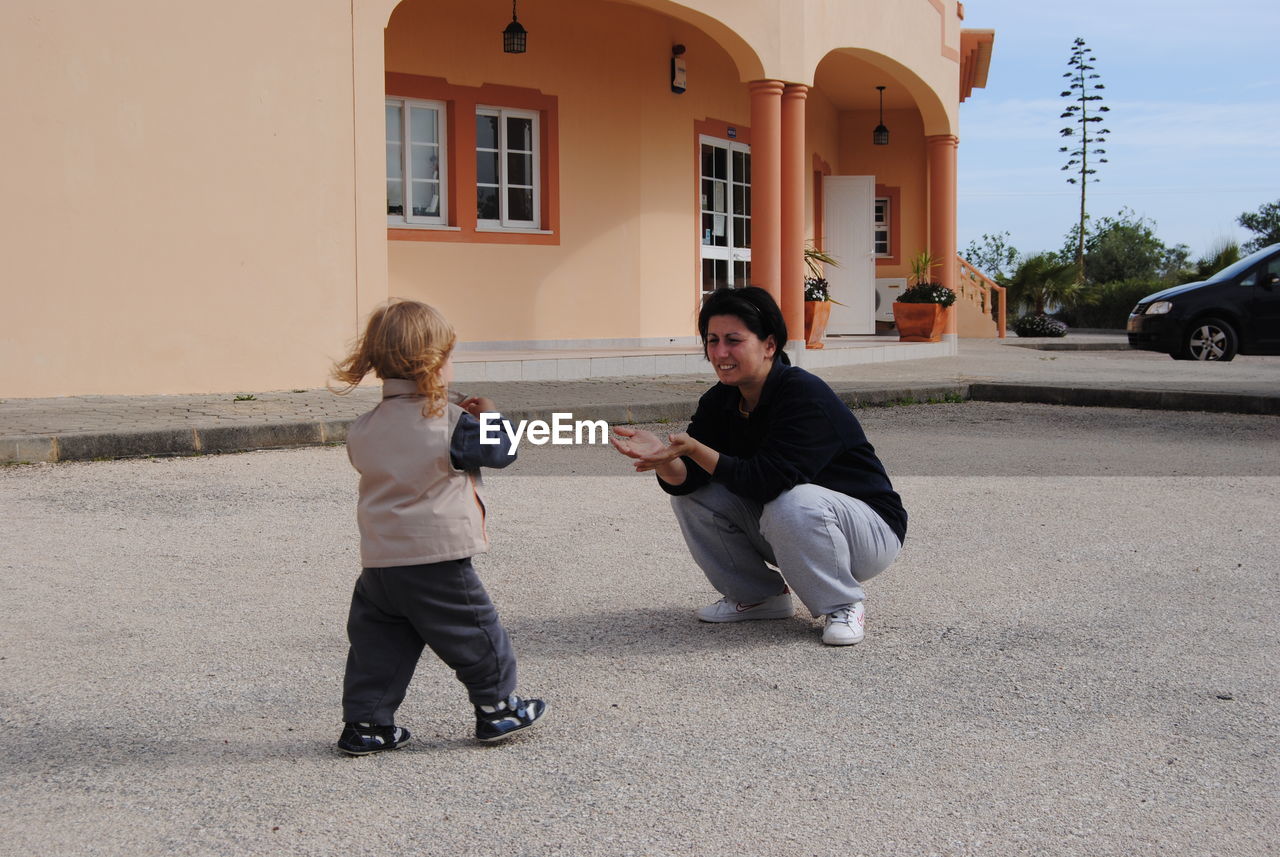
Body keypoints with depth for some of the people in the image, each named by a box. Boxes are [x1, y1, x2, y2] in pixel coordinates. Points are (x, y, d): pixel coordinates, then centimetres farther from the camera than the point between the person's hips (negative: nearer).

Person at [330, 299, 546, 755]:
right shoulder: (450, 423, -11)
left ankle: (365, 723, 15)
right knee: (475, 632, 12)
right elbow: (500, 451, -4)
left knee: (377, 641, 14)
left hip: (378, 563, 5)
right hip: (437, 562, -5)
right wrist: (489, 417, 16)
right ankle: (497, 708, 23)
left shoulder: (363, 430, 3)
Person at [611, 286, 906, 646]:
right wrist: (662, 457, -32)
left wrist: (695, 450, -40)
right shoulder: (719, 401, -3)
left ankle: (843, 607, -13)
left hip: (867, 528, -7)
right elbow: (685, 479, -10)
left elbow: (767, 482, -34)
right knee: (690, 494, -6)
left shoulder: (807, 397, -25)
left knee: (791, 506, -38)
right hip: (778, 530, 7)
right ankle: (758, 596, 6)